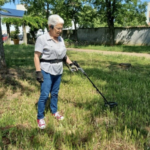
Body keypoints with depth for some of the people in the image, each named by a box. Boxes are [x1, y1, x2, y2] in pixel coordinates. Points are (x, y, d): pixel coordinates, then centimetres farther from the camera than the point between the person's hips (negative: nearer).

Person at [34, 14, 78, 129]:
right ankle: (40, 118, 10)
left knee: (55, 93, 15)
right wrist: (38, 72, -18)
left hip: (58, 71, 6)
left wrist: (71, 64, 9)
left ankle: (54, 111, 33)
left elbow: (64, 54, 17)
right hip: (46, 71, -6)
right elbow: (36, 56, -13)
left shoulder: (60, 39, 8)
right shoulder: (42, 38, -12)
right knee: (44, 95, -5)